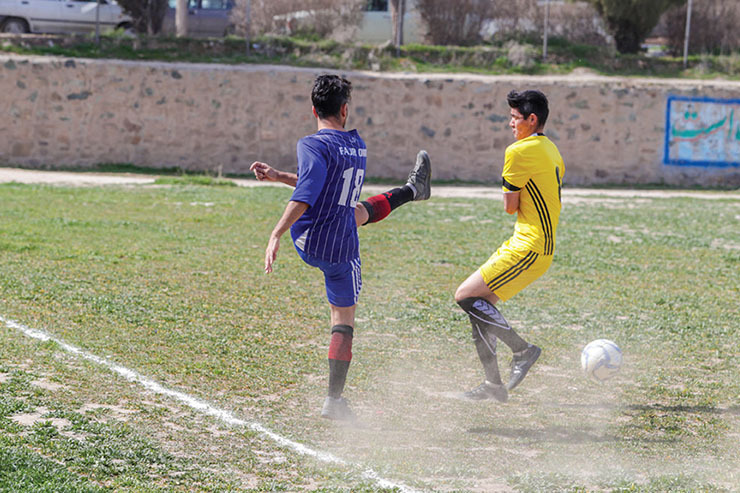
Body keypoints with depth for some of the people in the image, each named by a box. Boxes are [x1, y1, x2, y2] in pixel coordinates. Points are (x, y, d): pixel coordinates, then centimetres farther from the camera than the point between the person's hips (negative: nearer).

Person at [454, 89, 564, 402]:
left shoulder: (520, 152, -14)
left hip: (529, 248, -10)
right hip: (534, 245, 10)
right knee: (479, 304, 9)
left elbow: (510, 206, -9)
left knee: (466, 296, -13)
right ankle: (493, 385, 11)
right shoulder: (551, 151, 16)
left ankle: (522, 350, -6)